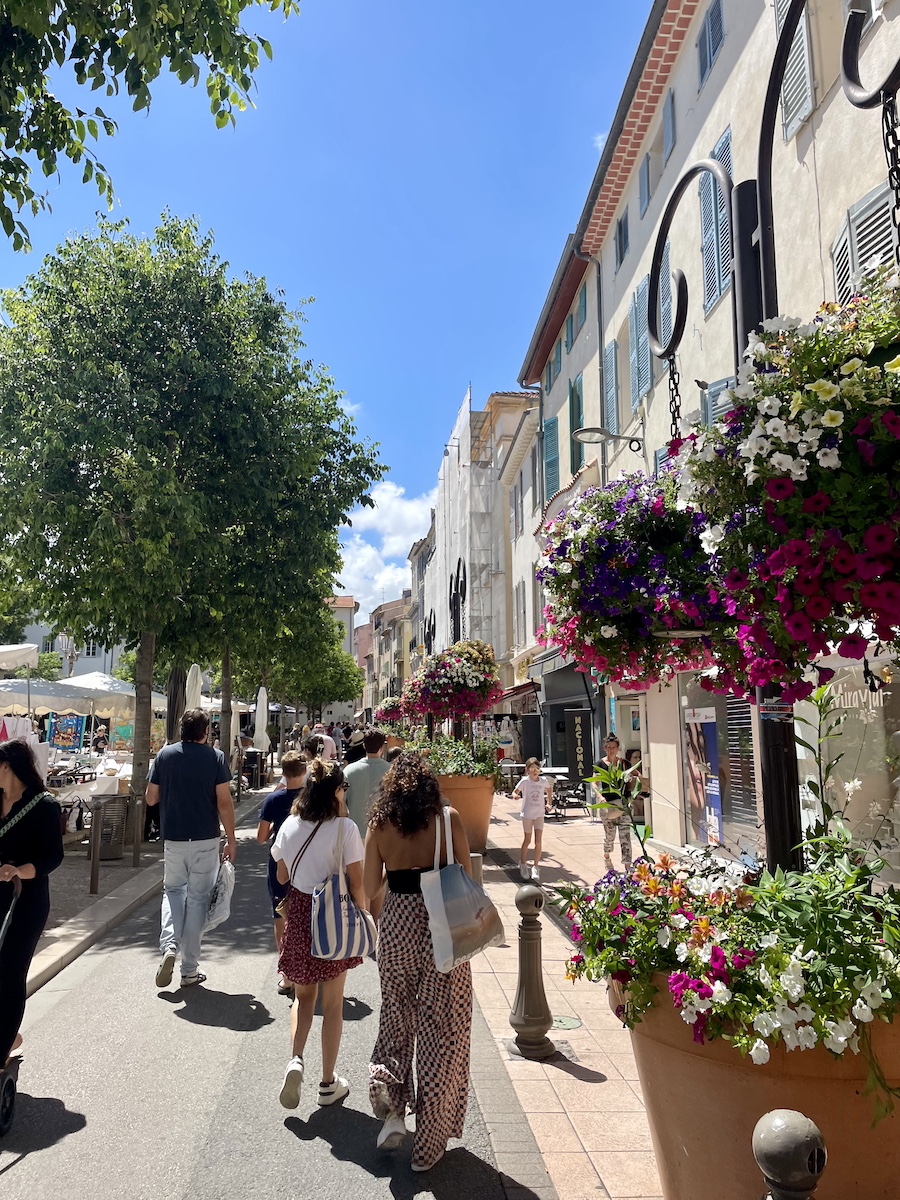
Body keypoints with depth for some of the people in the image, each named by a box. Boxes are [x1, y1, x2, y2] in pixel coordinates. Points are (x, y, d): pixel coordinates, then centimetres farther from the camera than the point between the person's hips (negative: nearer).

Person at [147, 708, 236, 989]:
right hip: (205, 839, -2)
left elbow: (151, 799, 4)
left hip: (173, 839, 2)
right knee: (197, 899, 8)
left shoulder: (164, 755, -1)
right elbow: (224, 802, -10)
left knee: (173, 891, 21)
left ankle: (169, 946, -2)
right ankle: (189, 970, 14)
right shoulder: (215, 757, -7)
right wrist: (231, 840, -2)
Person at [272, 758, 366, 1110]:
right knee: (332, 1003, 12)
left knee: (303, 995, 22)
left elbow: (282, 876, 7)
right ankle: (328, 1083, 22)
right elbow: (356, 882, -14)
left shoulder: (290, 826, -3)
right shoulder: (344, 828, -16)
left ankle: (295, 1060, 2)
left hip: (299, 913, 3)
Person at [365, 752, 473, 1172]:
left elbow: (370, 888, 0)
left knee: (396, 1016, 24)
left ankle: (392, 1108, 11)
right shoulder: (448, 819, -8)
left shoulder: (379, 825, -3)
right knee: (439, 1027, 11)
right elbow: (467, 877, -7)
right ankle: (428, 1142, 20)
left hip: (396, 925, 2)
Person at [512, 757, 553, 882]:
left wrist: (548, 803, 16)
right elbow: (515, 791, -10)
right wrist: (516, 795, -33)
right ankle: (522, 864, 29)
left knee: (538, 841, -5)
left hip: (539, 814, 2)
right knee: (527, 840, 9)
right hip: (527, 814, -2)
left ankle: (536, 867, 5)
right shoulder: (525, 781, -11)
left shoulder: (544, 781, -1)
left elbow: (550, 788, 20)